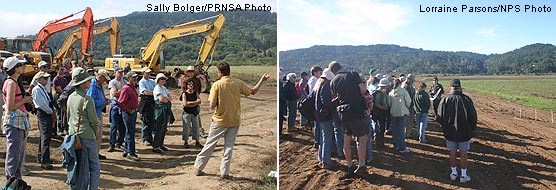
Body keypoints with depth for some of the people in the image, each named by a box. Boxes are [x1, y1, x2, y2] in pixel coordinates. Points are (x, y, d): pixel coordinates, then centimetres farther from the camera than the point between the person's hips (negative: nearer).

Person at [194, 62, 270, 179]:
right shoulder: (238, 83, -3)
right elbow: (253, 91, 10)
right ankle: (224, 173, 9)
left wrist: (218, 102, 4)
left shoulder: (217, 85, -13)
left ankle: (198, 168, 22)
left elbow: (212, 106, -16)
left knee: (209, 144, 11)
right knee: (229, 146, 10)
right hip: (234, 121, 2)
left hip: (220, 121, -2)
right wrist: (262, 80, 18)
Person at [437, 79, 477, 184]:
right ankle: (463, 176, 17)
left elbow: (440, 117, -3)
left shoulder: (445, 100, -10)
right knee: (463, 154, 9)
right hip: (464, 132, -1)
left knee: (452, 153, 13)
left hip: (450, 132, 1)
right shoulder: (466, 99, -14)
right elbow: (473, 116, -7)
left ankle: (454, 173, 24)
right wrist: (471, 129, 9)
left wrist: (445, 128, 13)